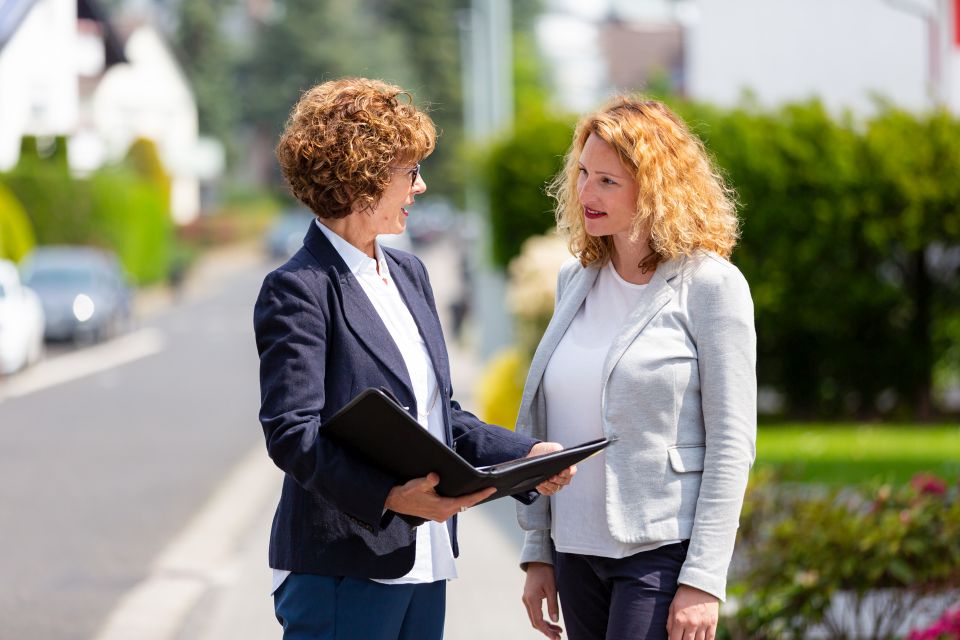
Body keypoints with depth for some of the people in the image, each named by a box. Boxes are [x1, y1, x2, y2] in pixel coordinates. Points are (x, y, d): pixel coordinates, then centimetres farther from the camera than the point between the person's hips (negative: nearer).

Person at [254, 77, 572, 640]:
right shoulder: (299, 289, -10)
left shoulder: (409, 274, 17)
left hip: (424, 567, 8)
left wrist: (526, 454, 6)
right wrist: (388, 497, -32)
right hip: (341, 573, -8)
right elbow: (292, 431, -19)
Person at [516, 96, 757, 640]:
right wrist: (538, 553, 12)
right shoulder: (576, 280, 11)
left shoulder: (710, 285, -7)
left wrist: (703, 580, -14)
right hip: (578, 549, 6)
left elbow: (731, 445, -9)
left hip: (664, 553, -6)